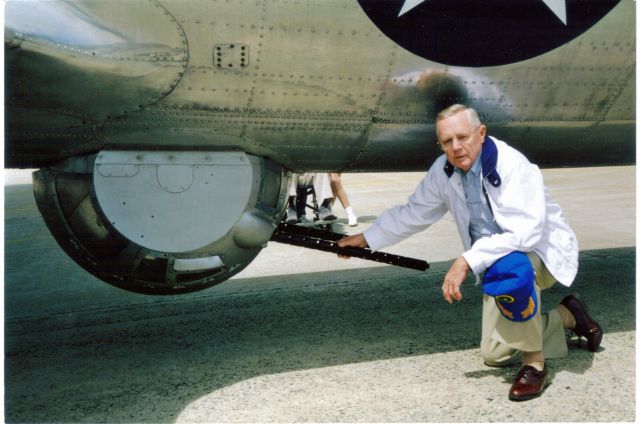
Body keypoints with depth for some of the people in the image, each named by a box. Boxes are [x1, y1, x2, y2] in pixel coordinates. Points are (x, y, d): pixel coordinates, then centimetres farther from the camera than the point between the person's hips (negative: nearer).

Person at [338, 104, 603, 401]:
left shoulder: (512, 165, -26)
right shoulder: (443, 171, -6)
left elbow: (527, 232, -35)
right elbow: (413, 213, 8)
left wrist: (467, 261, -36)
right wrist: (366, 239, 9)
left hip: (542, 250, -6)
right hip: (497, 260, 7)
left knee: (508, 267, -42)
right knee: (494, 355, 3)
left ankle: (534, 365, -19)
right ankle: (568, 315, 25)